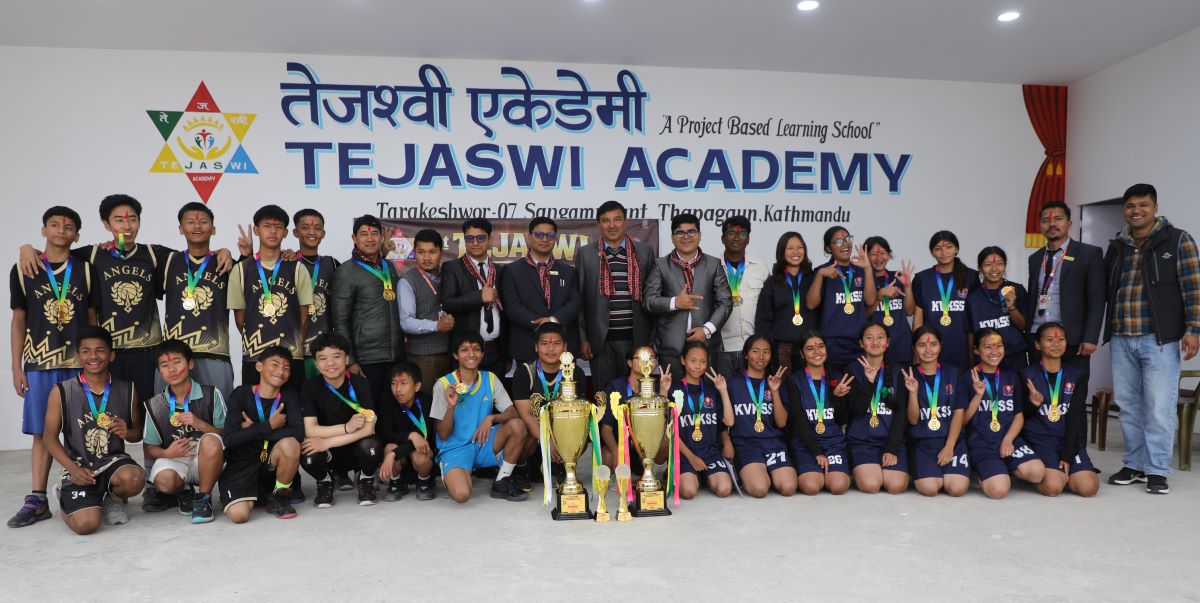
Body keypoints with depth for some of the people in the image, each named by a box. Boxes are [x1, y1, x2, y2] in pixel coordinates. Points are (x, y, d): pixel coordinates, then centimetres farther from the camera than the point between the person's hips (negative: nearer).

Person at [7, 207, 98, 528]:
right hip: (39, 363, 0)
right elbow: (19, 321, 8)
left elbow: (92, 319, 8)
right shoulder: (23, 270, 6)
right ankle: (37, 500, 9)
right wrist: (16, 368, 4)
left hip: (80, 363, 0)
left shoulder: (85, 270, 6)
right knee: (42, 432, 3)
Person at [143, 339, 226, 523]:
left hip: (206, 461, -1)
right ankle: (185, 491, 8)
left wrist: (199, 424, -20)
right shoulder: (155, 405, 3)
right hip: (174, 460, 2)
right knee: (164, 479, -34)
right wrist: (167, 453, -16)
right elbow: (149, 448, 6)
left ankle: (204, 498, -12)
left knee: (211, 441, -35)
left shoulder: (210, 394, -3)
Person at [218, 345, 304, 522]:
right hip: (241, 465, -1)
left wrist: (253, 430, -17)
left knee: (290, 444, -31)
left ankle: (280, 496, -6)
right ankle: (253, 496, 14)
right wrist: (269, 425, -17)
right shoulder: (241, 394, -5)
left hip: (272, 465, 1)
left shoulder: (289, 396, -1)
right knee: (239, 514, -25)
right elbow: (229, 439, -17)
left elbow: (298, 433, -20)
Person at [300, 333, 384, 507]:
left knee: (371, 445, -34)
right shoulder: (310, 386, -10)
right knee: (308, 456, -32)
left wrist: (327, 442, -28)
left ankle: (366, 480, 1)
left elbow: (368, 428, -24)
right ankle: (324, 481, 5)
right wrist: (347, 427, -28)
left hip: (356, 449, -1)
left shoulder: (359, 383, -14)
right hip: (329, 455, 1)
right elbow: (309, 430, -17)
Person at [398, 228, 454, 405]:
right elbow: (406, 322, -14)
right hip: (422, 355, -4)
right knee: (424, 401, -1)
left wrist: (452, 321, -1)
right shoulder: (407, 281, -6)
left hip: (450, 351, 5)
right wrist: (436, 326, -25)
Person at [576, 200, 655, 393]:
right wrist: (582, 338, 0)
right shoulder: (586, 254, 5)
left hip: (636, 339, 1)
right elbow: (578, 299, 4)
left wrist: (653, 336, 4)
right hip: (601, 340, 0)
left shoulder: (644, 252, 6)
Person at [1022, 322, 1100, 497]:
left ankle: (1062, 471, 12)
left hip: (1069, 438, 3)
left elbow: (1075, 417, 0)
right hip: (1039, 438, -3)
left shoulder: (1076, 375, 6)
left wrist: (1067, 455, -9)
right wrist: (1033, 404, -21)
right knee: (1052, 487, -25)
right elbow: (1021, 416, 3)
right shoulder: (1027, 375, -1)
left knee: (1089, 487, -19)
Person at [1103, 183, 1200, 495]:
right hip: (1121, 340, 4)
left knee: (1159, 407, -4)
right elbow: (1105, 292, 15)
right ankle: (1135, 464, 21)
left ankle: (1156, 470, 6)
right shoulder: (1116, 247, 13)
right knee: (1128, 405, 10)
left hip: (1160, 339, -4)